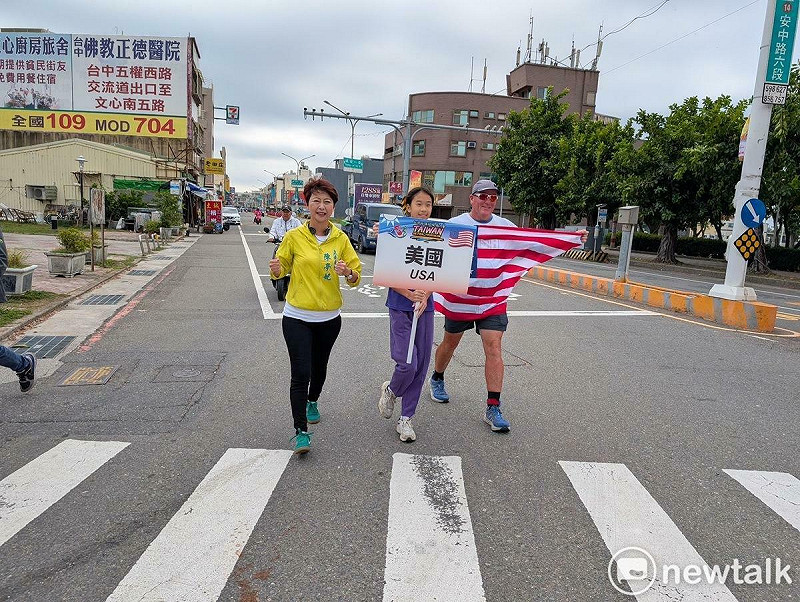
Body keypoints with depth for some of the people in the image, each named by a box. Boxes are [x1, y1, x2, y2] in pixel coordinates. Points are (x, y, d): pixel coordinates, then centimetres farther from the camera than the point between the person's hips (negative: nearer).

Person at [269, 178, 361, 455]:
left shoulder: (341, 239, -1)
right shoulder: (294, 237, -6)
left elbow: (357, 276, 2)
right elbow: (282, 268, 6)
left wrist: (348, 272, -21)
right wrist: (276, 270, -18)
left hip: (329, 317, 3)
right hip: (297, 317, -2)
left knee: (319, 367, 20)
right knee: (300, 374, -7)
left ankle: (312, 402, 49)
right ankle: (301, 431, 3)